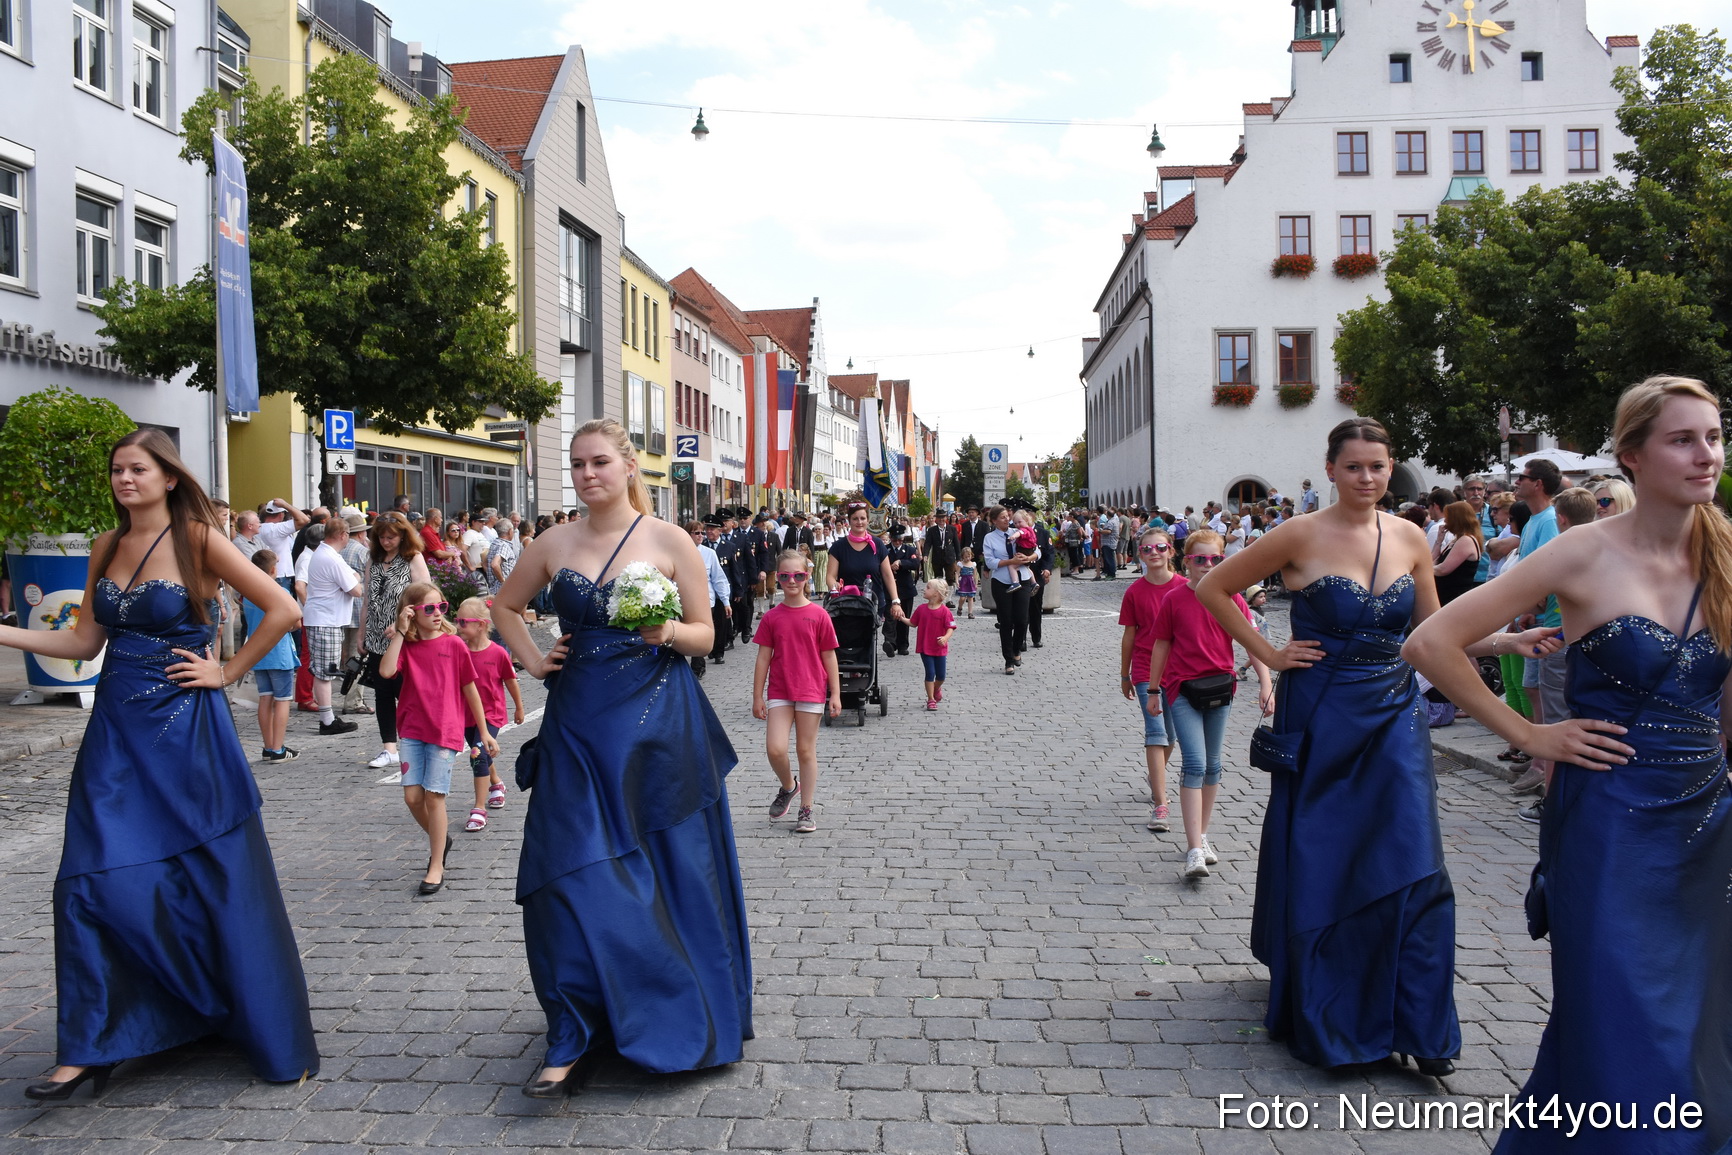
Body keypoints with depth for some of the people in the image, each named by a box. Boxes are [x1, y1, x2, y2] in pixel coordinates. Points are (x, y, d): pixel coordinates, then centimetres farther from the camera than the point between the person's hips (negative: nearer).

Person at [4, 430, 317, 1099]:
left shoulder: (197, 538, -8)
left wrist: (228, 673, -9)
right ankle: (89, 1048, 14)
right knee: (93, 882, 0)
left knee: (218, 881, 2)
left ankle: (272, 1040, 17)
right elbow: (84, 642, 11)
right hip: (116, 733, 5)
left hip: (185, 734, -5)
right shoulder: (107, 548, 9)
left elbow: (282, 610, -13)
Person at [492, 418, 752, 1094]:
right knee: (575, 871, -3)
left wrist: (669, 633, -19)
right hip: (578, 723, 2)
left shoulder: (669, 541, -2)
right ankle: (574, 1039, 5)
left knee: (664, 870, 5)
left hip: (656, 725, -2)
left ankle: (681, 1017, 25)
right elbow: (505, 605, 23)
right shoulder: (556, 543, 6)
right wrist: (531, 661, 9)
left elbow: (705, 635, 1)